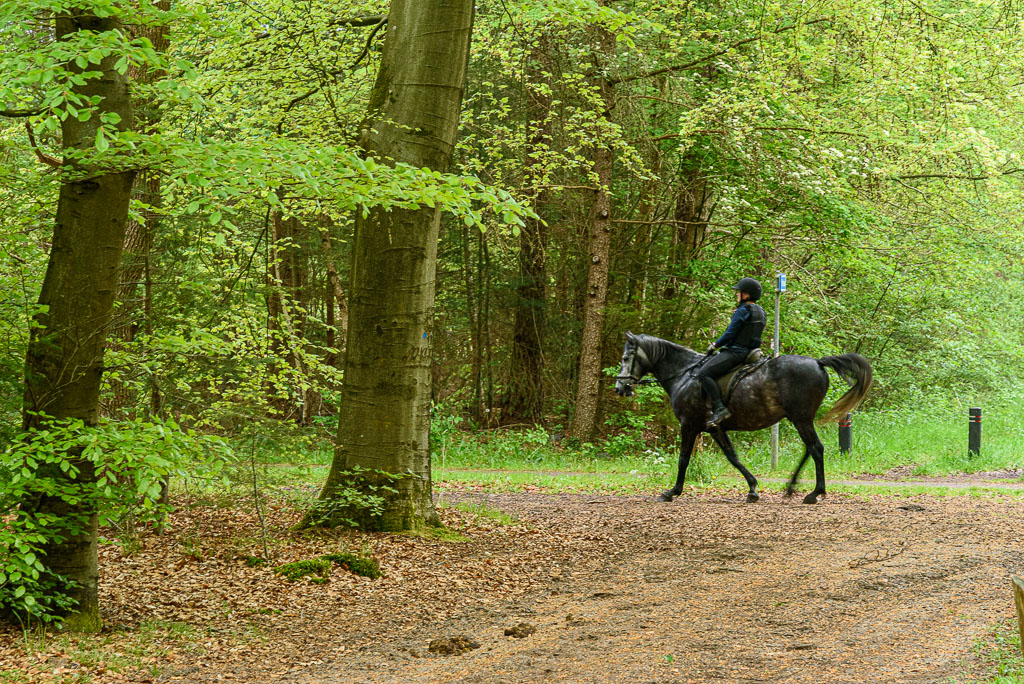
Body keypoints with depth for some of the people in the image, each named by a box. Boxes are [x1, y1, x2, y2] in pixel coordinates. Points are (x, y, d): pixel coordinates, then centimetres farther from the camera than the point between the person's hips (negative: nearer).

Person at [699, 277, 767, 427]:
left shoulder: (742, 311, -14)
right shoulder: (761, 312, 15)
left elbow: (730, 333, -16)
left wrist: (715, 345, -2)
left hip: (735, 352, -11)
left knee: (704, 374, -19)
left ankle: (719, 408, -29)